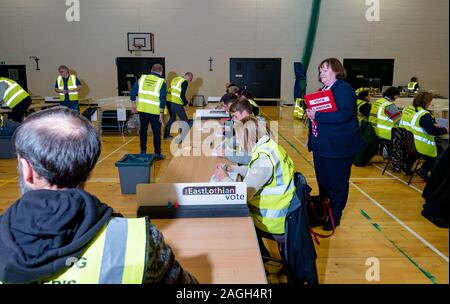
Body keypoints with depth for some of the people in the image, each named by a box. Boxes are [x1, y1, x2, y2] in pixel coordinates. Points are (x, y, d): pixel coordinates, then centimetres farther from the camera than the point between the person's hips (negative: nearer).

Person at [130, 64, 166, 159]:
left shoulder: (142, 78, 5)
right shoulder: (162, 82, -5)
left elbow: (133, 92, 5)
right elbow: (162, 99, -11)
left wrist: (133, 104, 16)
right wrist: (161, 113, -7)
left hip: (142, 110, 4)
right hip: (154, 111, -4)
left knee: (143, 130, 19)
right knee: (156, 132, 7)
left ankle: (143, 151, 27)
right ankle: (157, 154, 12)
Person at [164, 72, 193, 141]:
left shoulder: (175, 79, 15)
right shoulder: (185, 82, -8)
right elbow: (182, 95, -16)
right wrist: (186, 103, 0)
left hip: (170, 102, 8)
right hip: (177, 104, -8)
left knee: (172, 118, 26)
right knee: (185, 121, 3)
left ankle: (166, 135, 33)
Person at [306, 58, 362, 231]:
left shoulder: (344, 89, -13)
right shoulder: (323, 90, 14)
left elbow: (345, 114, -28)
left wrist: (317, 116, -26)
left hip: (338, 147, -8)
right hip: (321, 145, 9)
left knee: (336, 184, 5)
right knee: (322, 181, 17)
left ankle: (334, 217, 20)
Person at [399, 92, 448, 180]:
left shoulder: (407, 109, 3)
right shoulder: (424, 115, -21)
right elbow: (432, 131, -22)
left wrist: (432, 125, 17)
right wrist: (445, 130, -5)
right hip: (418, 147, -8)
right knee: (438, 150, 16)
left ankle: (407, 164, 29)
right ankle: (424, 170, 12)